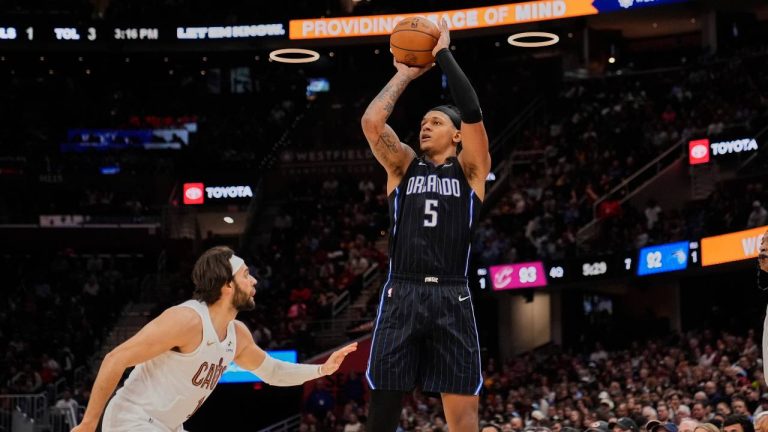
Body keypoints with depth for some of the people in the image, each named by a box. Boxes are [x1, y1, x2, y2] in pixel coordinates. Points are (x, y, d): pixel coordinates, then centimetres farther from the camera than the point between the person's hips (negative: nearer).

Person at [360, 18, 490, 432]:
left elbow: (473, 114, -5)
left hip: (451, 298, -1)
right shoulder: (402, 165, 15)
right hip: (401, 295, 2)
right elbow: (371, 120, 0)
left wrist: (444, 54, 1)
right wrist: (406, 74, 9)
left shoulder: (470, 169, 10)